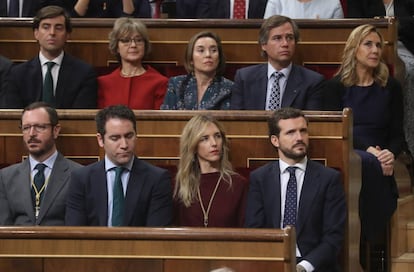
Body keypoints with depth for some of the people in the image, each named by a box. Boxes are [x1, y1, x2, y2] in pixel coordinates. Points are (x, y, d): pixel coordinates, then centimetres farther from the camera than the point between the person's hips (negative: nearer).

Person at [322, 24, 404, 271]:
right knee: (370, 165, -37)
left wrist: (390, 153, -11)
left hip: (380, 159, 1)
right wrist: (368, 149, -13)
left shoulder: (391, 87, 16)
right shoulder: (336, 86, 11)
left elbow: (398, 134, 12)